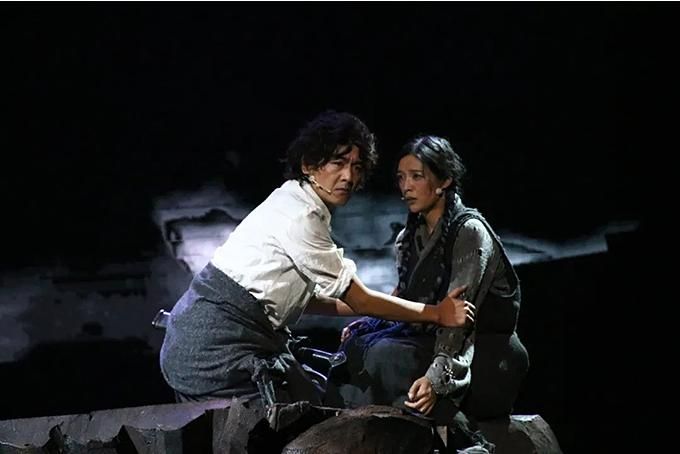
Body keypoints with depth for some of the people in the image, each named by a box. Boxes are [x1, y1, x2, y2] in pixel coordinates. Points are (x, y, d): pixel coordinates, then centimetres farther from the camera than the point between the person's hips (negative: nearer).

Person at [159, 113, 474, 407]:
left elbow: (305, 297, 19)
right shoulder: (300, 217, -16)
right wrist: (436, 314, -1)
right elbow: (359, 299, -9)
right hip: (216, 352, -9)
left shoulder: (293, 204, 12)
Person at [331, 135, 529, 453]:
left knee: (386, 355, -27)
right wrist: (367, 325, -8)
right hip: (432, 340, 7)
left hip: (486, 355, -7)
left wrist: (436, 378, -35)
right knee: (358, 346, -15)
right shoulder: (410, 237, 12)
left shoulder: (470, 231, -13)